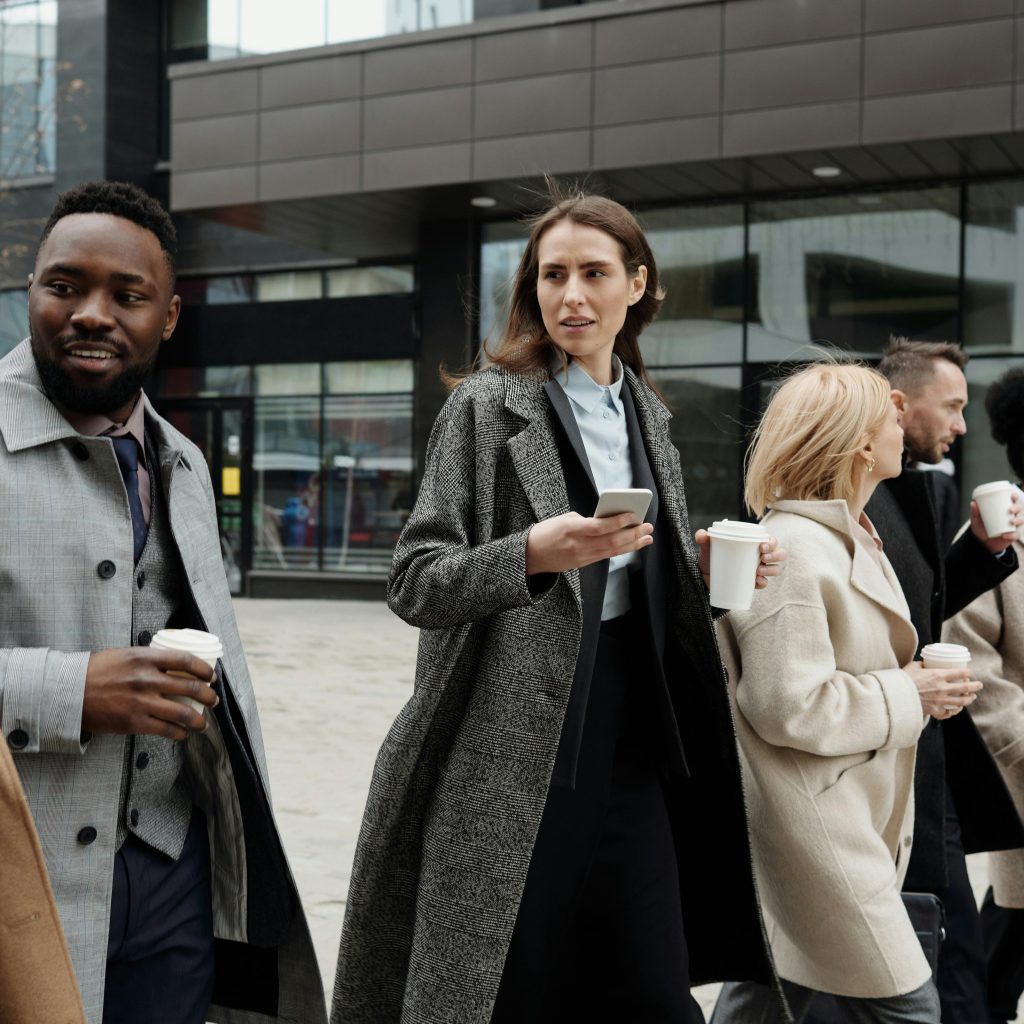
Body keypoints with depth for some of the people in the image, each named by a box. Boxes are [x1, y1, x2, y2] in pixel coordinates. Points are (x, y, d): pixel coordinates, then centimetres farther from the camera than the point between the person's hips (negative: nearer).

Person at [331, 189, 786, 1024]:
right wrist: (532, 554, -24)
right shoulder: (489, 404, -4)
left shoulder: (647, 415, 12)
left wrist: (704, 567, 1)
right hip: (510, 751, -5)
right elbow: (414, 583, -8)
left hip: (631, 743, 5)